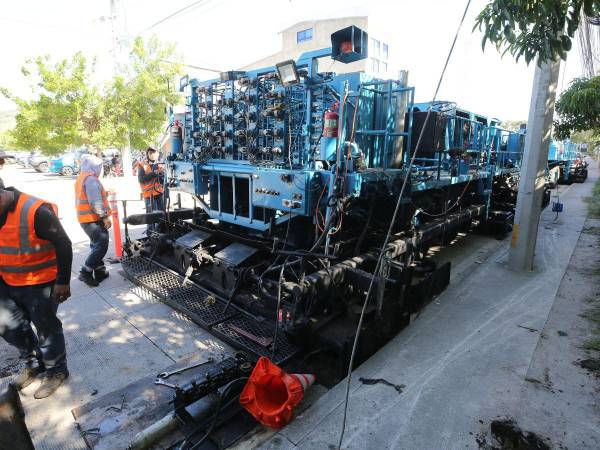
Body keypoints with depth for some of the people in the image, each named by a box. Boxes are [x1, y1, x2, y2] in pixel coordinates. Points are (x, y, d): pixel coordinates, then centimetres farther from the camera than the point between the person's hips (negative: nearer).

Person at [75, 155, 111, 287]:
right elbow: (95, 201, -22)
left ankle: (99, 271, 20)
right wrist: (105, 216, -19)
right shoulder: (91, 178, -15)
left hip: (86, 218, 11)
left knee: (97, 244, 16)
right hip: (93, 218, -11)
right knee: (101, 245, -9)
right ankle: (85, 272, -7)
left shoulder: (81, 178, 19)